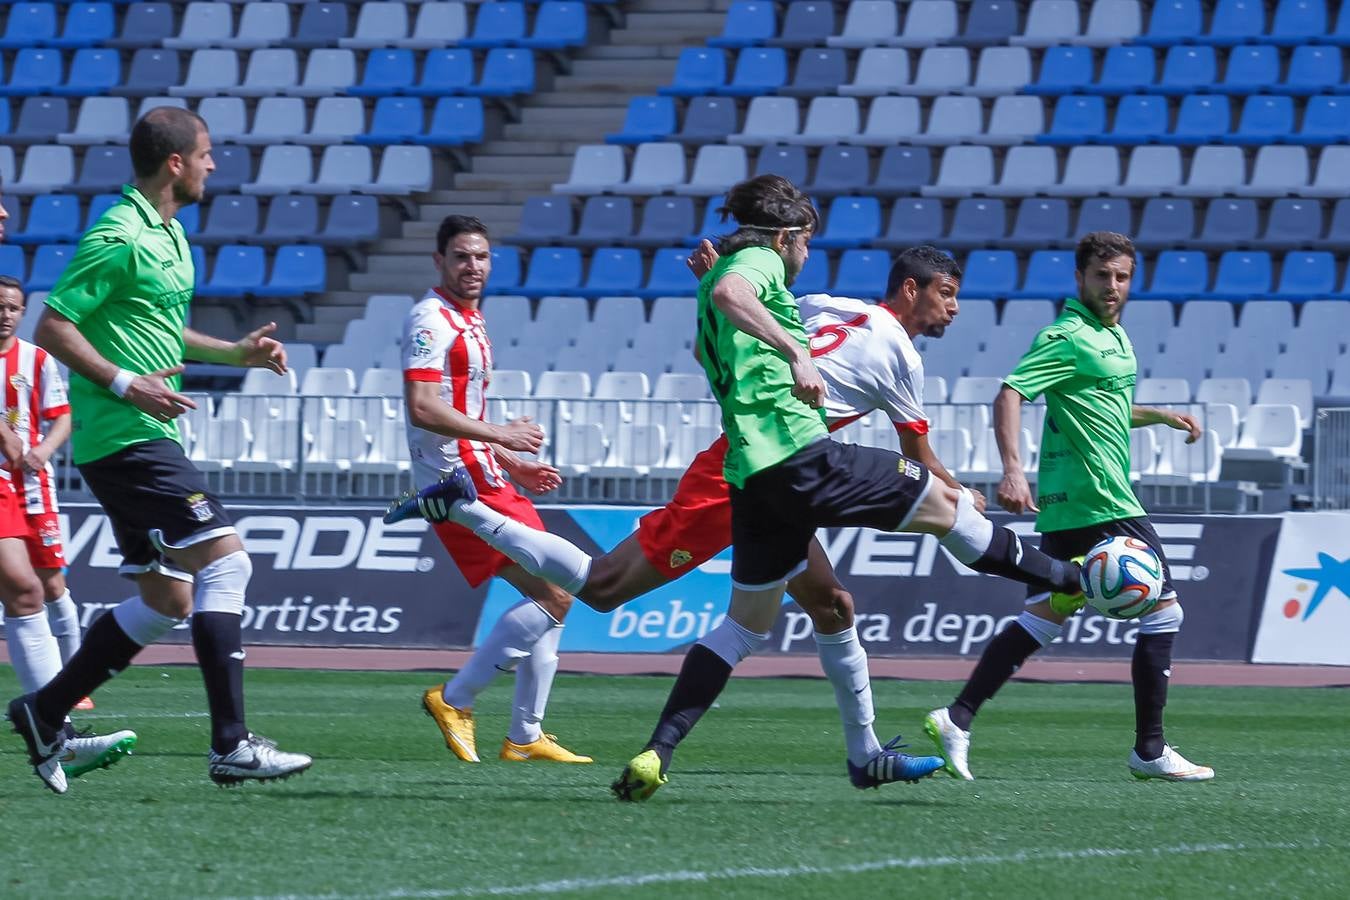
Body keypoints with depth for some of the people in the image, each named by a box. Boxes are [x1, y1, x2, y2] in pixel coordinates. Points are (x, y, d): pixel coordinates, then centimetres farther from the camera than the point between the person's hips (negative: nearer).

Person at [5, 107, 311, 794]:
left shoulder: (167, 234, 17)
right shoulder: (118, 238, -14)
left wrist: (234, 351, 19)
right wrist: (124, 383, -22)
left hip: (140, 440, 10)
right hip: (124, 437, -10)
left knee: (167, 602, 10)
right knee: (225, 561, -16)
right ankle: (230, 745, -18)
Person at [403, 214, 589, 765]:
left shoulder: (470, 321, 20)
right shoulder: (432, 321, -11)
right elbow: (422, 408, -23)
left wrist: (513, 464, 22)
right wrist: (500, 435, -20)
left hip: (485, 481, 10)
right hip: (463, 489, -10)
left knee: (551, 599, 11)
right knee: (555, 598, -14)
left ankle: (525, 738, 13)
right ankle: (454, 700, -8)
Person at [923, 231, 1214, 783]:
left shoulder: (1114, 337, 19)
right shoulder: (1068, 339, -12)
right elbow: (1010, 395, -23)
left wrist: (1161, 416, 26)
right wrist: (1012, 468, -35)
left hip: (1066, 505, 10)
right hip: (1102, 504, -10)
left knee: (1043, 620, 8)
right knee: (1163, 610, -3)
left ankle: (958, 718, 3)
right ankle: (1149, 751, 2)